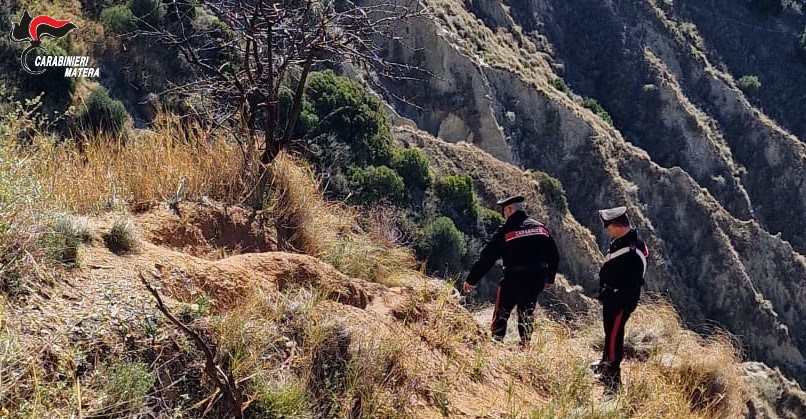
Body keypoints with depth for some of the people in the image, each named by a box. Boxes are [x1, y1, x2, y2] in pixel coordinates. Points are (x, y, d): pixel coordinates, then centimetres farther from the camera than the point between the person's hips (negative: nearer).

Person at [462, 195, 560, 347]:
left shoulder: (505, 231, -8)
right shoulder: (541, 227, 7)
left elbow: (486, 258, -6)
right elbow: (554, 256, 12)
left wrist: (471, 281, 2)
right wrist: (550, 279, 25)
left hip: (514, 279, -5)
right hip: (537, 279, 5)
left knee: (501, 313, 9)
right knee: (526, 314, 19)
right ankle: (525, 345, 21)